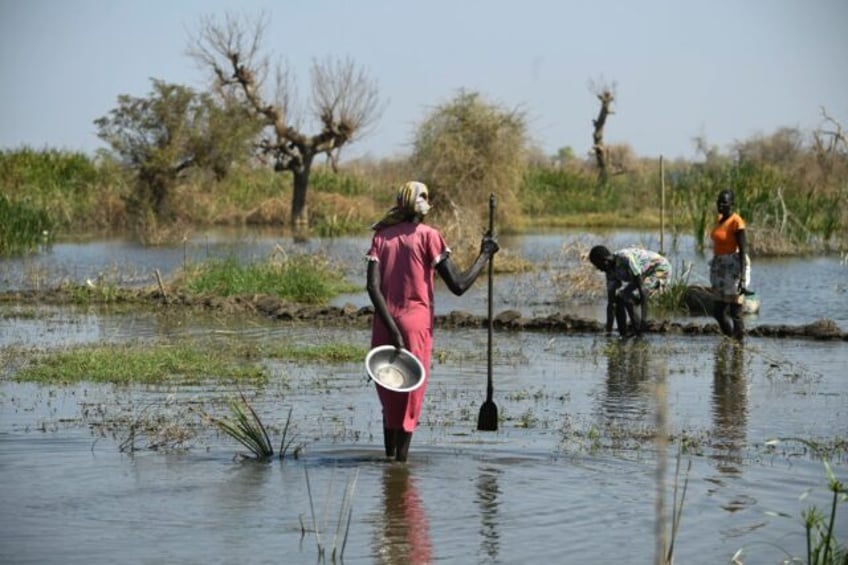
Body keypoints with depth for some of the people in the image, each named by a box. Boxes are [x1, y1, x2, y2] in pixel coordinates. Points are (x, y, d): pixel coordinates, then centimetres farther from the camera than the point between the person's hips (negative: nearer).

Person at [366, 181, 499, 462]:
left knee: (389, 398, 15)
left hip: (383, 325, 4)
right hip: (416, 323, -4)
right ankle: (401, 460, -1)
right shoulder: (428, 236, -3)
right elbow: (459, 285, -8)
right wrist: (485, 254, 4)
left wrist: (391, 328, -10)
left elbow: (373, 286, -6)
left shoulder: (381, 236, 8)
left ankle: (389, 458, 17)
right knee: (410, 398, 3)